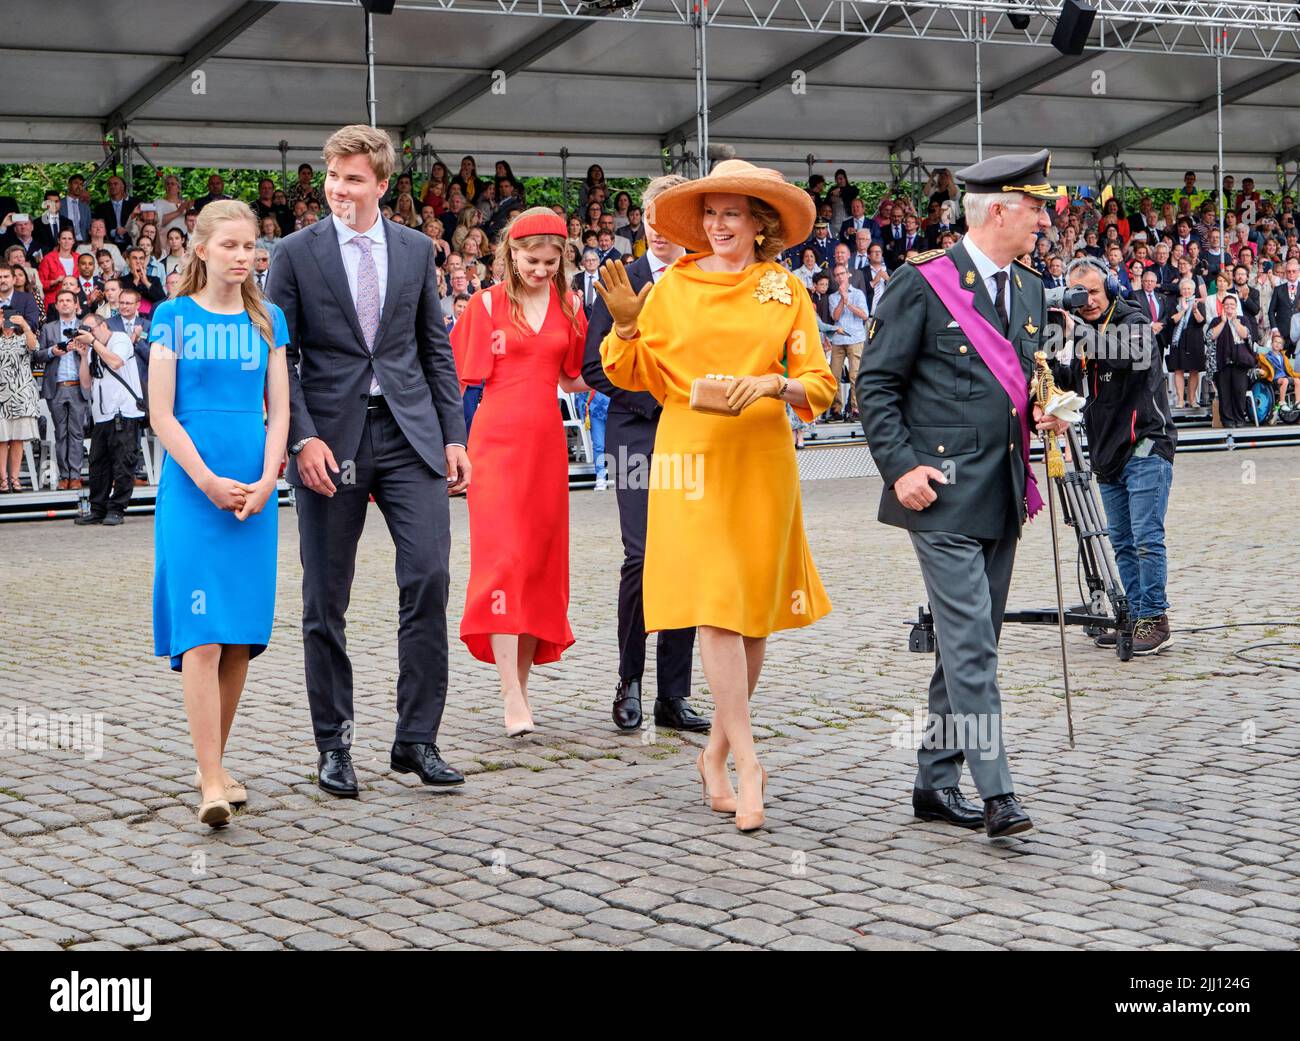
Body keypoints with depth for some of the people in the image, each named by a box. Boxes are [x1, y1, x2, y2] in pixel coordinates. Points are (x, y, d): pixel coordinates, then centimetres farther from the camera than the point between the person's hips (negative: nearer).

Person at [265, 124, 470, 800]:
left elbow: (436, 348, 12)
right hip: (331, 439, -2)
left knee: (429, 576, -9)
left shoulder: (416, 249, 9)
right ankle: (333, 746, 16)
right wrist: (302, 438, -13)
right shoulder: (296, 254, 0)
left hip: (409, 434, 2)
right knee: (325, 602, 4)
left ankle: (416, 740, 2)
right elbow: (280, 357, -1)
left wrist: (454, 434, 5)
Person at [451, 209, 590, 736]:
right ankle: (513, 698, -15)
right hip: (497, 437, -4)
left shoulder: (569, 305, 10)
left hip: (547, 440, 4)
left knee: (542, 559, 6)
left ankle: (521, 681, 17)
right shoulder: (487, 304, 1)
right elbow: (465, 374, 2)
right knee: (503, 556, -12)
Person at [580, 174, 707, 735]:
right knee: (642, 555, -13)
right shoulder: (622, 281, 4)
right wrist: (651, 398, -8)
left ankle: (673, 695, 10)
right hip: (638, 434, -2)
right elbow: (594, 363, 1)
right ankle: (628, 682, 5)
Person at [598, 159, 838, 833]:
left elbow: (821, 384, 5)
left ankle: (716, 754, 20)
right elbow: (638, 376, 9)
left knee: (756, 606, 5)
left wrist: (776, 384, -13)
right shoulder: (672, 287, 7)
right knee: (713, 605, -11)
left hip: (762, 460, 2)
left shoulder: (786, 291, 8)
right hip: (692, 456, -2)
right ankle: (746, 763, -11)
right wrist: (626, 325, -8)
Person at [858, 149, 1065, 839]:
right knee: (970, 645, -11)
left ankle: (936, 782, 20)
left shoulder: (1029, 289, 15)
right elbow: (876, 382, -6)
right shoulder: (922, 284, -7)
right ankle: (996, 793, -10)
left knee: (970, 644, 11)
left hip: (1003, 496, 8)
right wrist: (900, 466, -15)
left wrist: (1043, 413, 5)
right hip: (943, 494, -8)